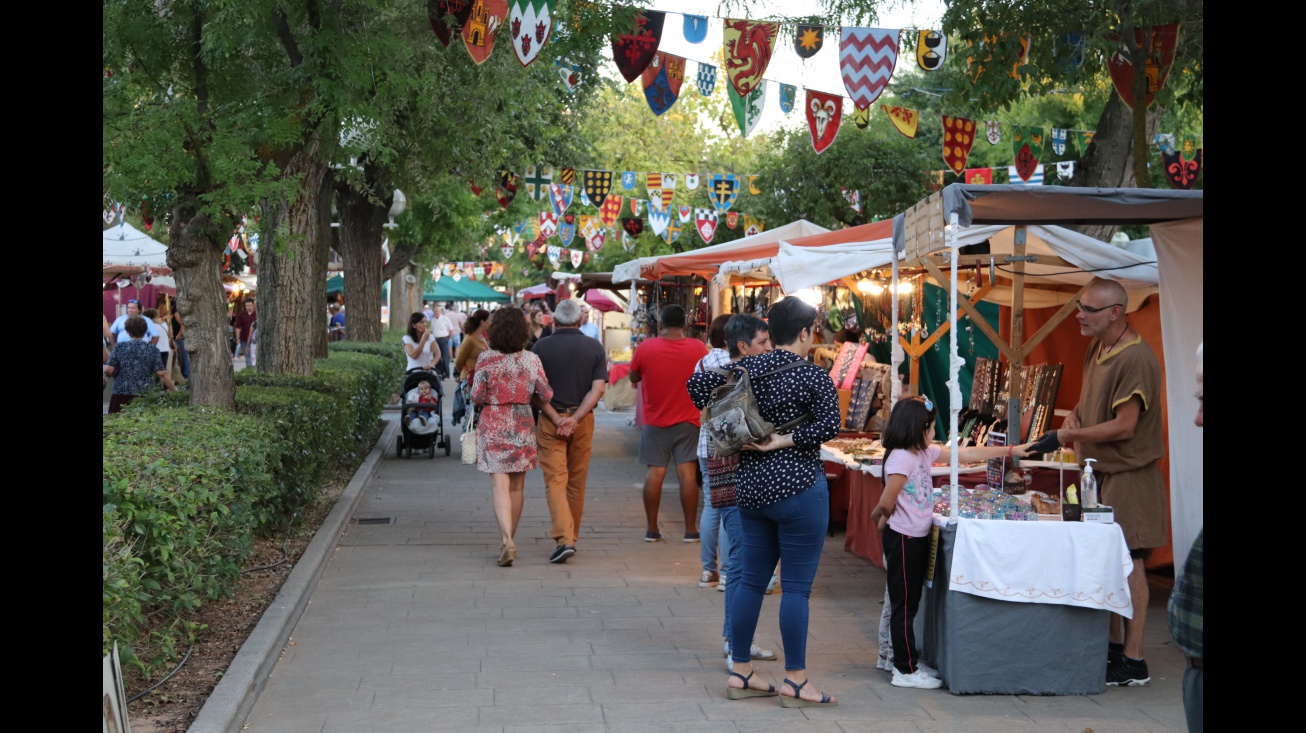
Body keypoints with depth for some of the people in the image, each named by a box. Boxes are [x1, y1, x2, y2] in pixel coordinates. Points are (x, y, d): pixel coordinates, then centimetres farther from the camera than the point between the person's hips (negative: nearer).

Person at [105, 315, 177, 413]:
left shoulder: (120, 347, 2)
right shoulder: (152, 349, 1)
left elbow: (109, 370, -1)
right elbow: (162, 374, -4)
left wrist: (104, 368, 22)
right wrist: (174, 390, 4)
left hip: (121, 395, 0)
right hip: (144, 396, 0)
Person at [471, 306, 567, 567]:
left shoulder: (486, 359, -10)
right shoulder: (531, 360, -5)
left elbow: (476, 397, -6)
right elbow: (544, 395, -4)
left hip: (493, 426, -2)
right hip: (522, 426, 2)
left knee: (500, 486, -4)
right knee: (517, 486, 15)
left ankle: (506, 540, -21)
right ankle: (509, 541, 25)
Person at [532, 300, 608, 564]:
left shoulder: (541, 347, -4)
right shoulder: (594, 348, 0)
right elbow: (598, 388, -9)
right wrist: (574, 418, -12)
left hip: (549, 420, -2)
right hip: (583, 420, 2)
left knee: (555, 481, -4)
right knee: (576, 482, 14)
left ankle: (564, 539, -19)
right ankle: (571, 536, 25)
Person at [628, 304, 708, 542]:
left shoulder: (646, 347, -9)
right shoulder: (698, 348, -7)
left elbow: (633, 378, 5)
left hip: (655, 421, 0)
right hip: (688, 420, 0)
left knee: (655, 472, 6)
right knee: (687, 472, 1)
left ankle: (652, 529, 9)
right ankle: (690, 529, 3)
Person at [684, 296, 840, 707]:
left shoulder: (748, 368, 4)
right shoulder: (813, 375, -11)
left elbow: (699, 386, 3)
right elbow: (830, 425, -21)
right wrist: (784, 441, -13)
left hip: (751, 487, 6)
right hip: (798, 488, -6)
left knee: (752, 580, 13)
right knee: (797, 586, -1)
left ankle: (740, 673, 18)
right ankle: (795, 682, 3)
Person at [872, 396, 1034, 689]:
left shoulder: (925, 454, 10)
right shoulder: (901, 458, -19)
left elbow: (966, 455, 16)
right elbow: (887, 503, -20)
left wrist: (1010, 451, 17)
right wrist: (881, 517, 3)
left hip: (918, 538, 9)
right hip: (903, 539, -9)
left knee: (910, 603, 15)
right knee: (904, 605, -2)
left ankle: (909, 662, 23)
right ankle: (906, 671, 4)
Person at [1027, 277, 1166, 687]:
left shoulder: (1135, 359, -19)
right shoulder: (1096, 350, 10)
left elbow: (1124, 426, -23)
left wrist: (1065, 436, -19)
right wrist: (1075, 415, -1)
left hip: (1128, 475, -9)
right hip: (1100, 472, 9)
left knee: (1128, 563, -5)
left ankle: (1133, 661, 0)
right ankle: (1113, 649, 24)